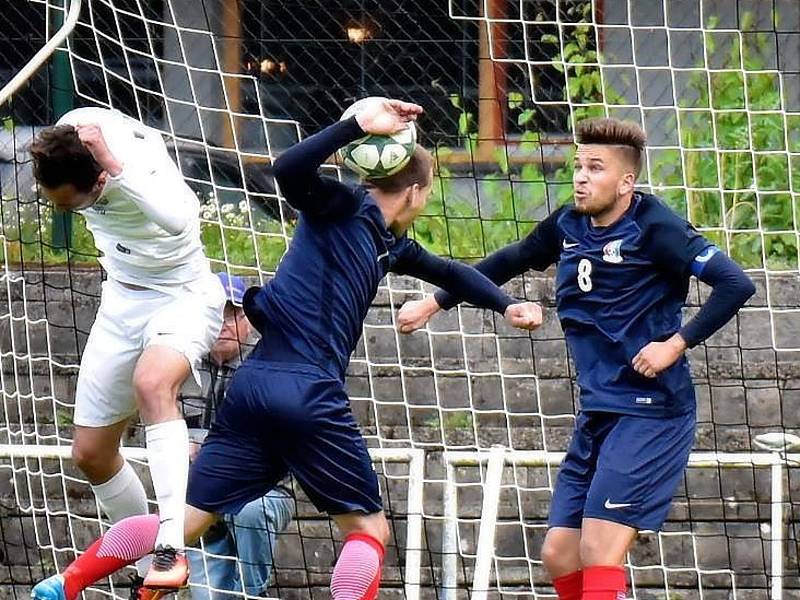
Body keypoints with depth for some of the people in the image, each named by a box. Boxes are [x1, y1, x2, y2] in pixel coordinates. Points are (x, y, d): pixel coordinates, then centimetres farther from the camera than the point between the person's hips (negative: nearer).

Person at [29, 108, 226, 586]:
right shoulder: (74, 129, -17)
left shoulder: (146, 171, -35)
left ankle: (171, 544, -46)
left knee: (151, 384, -39)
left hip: (183, 299, -7)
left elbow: (180, 218, -59)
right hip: (122, 303, 7)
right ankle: (150, 570, 28)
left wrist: (115, 167, -59)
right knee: (91, 454, 9)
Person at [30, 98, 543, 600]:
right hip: (309, 393, -8)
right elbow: (290, 170, -21)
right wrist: (360, 126, -26)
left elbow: (447, 272, 37)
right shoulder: (345, 207, -3)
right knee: (369, 528, 4)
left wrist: (506, 305, 29)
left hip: (255, 386, 8)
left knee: (184, 521, 8)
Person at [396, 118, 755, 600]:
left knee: (599, 555, -15)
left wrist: (677, 344, -20)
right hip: (597, 416, 8)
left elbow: (735, 284, -19)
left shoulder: (654, 228, -13)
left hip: (651, 413, -8)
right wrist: (436, 302, 30)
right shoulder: (568, 226, 8)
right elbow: (510, 262, 26)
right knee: (560, 556, 5)